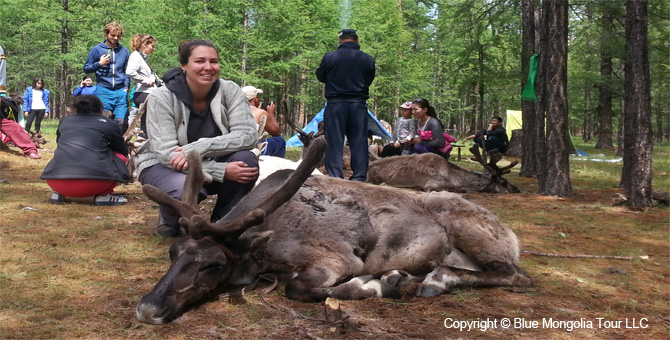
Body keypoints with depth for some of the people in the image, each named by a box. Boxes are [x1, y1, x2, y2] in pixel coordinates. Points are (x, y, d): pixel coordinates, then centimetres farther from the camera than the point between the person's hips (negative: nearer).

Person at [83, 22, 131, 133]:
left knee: (122, 121, -8)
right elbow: (86, 69, 8)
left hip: (120, 91, 1)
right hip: (103, 91, -1)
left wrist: (126, 88, 5)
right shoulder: (97, 50, 6)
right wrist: (99, 64, -8)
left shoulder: (124, 51, 13)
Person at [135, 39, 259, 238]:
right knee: (186, 190, -37)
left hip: (210, 164, 3)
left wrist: (198, 148, -35)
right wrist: (222, 171, -35)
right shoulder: (161, 98, -19)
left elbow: (248, 135, -22)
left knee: (246, 159, -27)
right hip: (163, 167, -3)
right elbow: (166, 154, -25)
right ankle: (171, 222, 1)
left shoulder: (230, 91, -12)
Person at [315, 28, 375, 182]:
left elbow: (320, 77, 10)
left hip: (336, 104, -1)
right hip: (359, 104, 2)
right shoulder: (368, 59, 2)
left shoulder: (329, 57, -4)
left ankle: (335, 176, -2)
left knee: (334, 142, 2)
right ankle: (359, 177, 6)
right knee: (359, 142, 6)